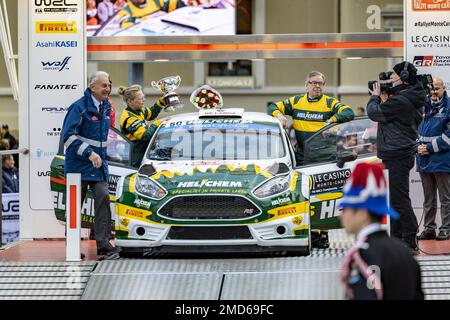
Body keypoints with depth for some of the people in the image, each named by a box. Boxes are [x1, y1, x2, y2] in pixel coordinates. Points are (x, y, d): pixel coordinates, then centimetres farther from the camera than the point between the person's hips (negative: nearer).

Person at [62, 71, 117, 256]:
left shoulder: (106, 107, 12)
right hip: (79, 164, -6)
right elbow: (68, 136, -18)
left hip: (99, 162, 6)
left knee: (103, 196, -10)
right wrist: (89, 153, -23)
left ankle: (103, 242, -11)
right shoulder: (80, 107, -12)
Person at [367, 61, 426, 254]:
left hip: (398, 156, -11)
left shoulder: (401, 101, -19)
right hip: (398, 153, 11)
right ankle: (397, 239, 23)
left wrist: (375, 96, 3)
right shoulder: (411, 99, 14)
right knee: (396, 199, 16)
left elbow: (375, 113, -13)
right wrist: (384, 96, 10)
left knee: (399, 200, -9)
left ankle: (410, 243, -9)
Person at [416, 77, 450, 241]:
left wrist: (430, 148, -14)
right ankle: (429, 228, 18)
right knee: (428, 198, 12)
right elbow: (416, 129, 20)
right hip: (424, 159, 7)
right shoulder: (423, 107, 13)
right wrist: (418, 146, 1)